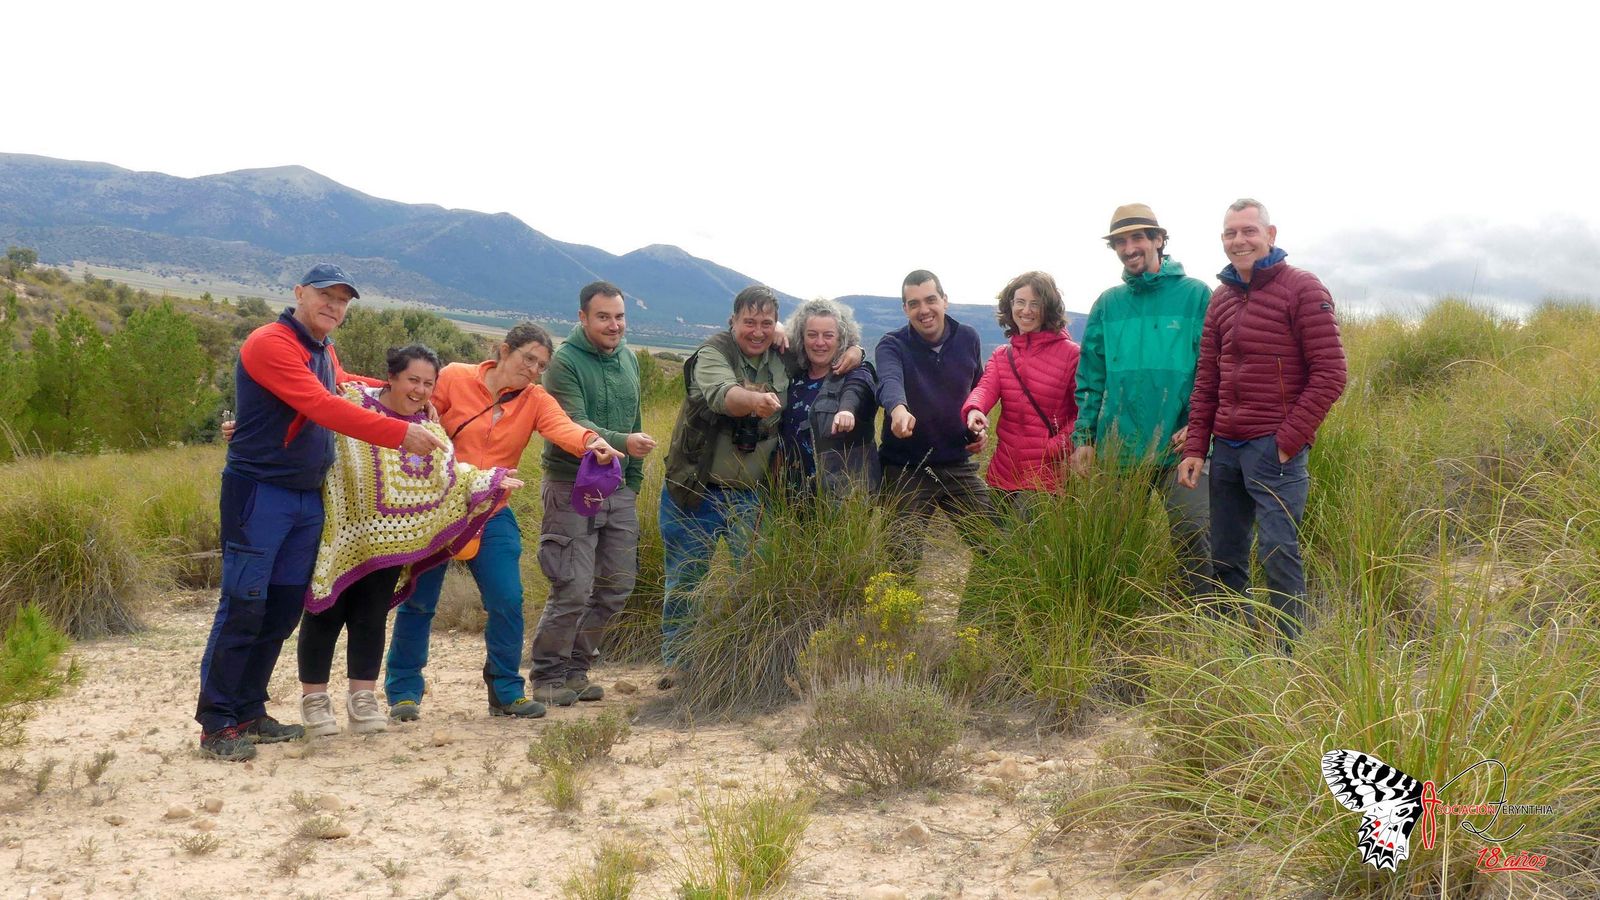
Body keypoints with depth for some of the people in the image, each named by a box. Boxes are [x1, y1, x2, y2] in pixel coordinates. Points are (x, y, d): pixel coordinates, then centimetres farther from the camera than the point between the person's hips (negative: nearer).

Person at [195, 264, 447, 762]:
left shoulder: (324, 352, 13)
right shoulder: (270, 344, -15)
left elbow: (343, 387, 35)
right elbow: (323, 407, -26)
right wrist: (399, 432, -30)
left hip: (309, 497, 9)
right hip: (259, 493, -9)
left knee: (283, 610, 10)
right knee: (243, 608, -6)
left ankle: (249, 711, 20)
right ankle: (215, 722, 3)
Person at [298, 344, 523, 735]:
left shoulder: (427, 425, 8)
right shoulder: (351, 405, -11)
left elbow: (449, 474, 9)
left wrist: (490, 481, 0)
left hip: (385, 542, 5)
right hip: (338, 535, -5)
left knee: (372, 618, 11)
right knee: (327, 615, 4)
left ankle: (362, 698, 21)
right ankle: (314, 699, 16)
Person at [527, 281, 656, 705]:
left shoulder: (628, 359, 12)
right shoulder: (565, 361, -11)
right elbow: (574, 426, -22)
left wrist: (634, 477, 14)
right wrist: (621, 442, -36)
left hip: (618, 491, 7)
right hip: (572, 489, -7)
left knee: (617, 585, 9)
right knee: (573, 589, -8)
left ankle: (575, 667, 24)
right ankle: (547, 675, 9)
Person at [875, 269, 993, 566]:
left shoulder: (968, 338, 2)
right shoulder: (891, 345, -11)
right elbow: (889, 382, -34)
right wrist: (898, 408, -57)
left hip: (958, 464, 3)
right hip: (905, 471, -3)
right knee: (905, 557, -6)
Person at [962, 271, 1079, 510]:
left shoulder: (1070, 354, -4)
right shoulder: (1001, 355, 11)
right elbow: (986, 388, -8)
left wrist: (1057, 446, -16)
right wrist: (973, 410, -30)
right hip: (1004, 473, 5)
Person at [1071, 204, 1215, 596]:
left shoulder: (1195, 295, -1)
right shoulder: (1108, 304, 11)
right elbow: (1091, 378, 12)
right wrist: (1083, 437, 6)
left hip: (1180, 449, -4)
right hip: (1118, 450, 4)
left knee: (1193, 540, -6)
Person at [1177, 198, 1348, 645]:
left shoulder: (1302, 289, -4)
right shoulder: (1221, 299, 15)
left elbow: (1329, 374, -9)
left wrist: (1289, 440, -13)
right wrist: (1195, 448, 8)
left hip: (1274, 450, -6)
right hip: (1226, 449, 6)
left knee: (1278, 554, -6)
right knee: (1225, 557, 10)